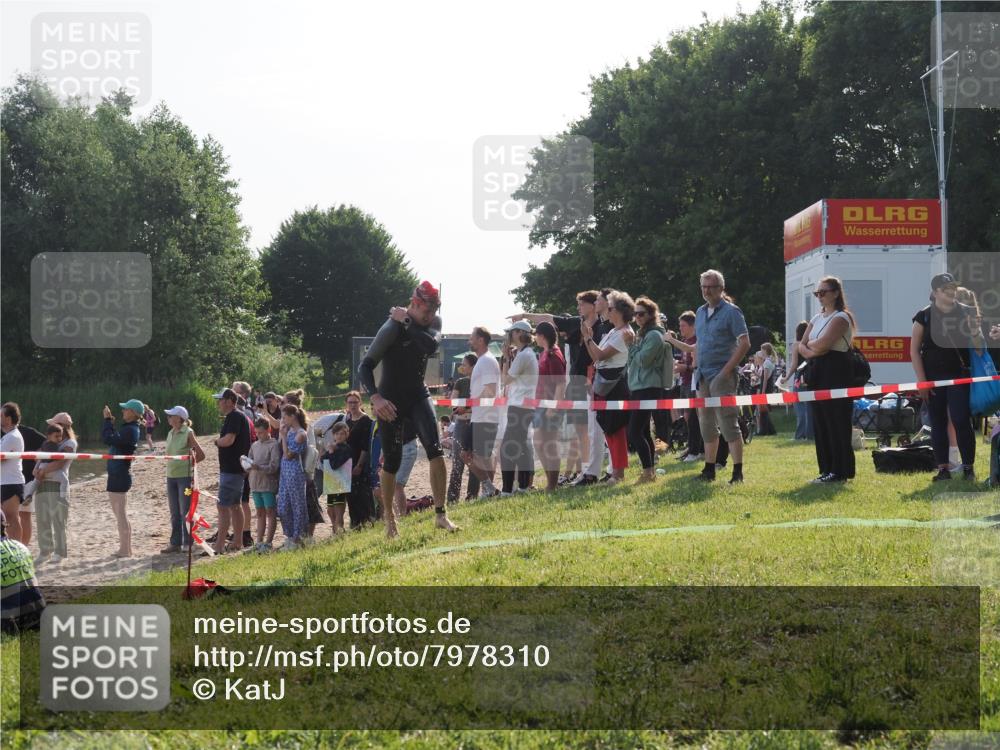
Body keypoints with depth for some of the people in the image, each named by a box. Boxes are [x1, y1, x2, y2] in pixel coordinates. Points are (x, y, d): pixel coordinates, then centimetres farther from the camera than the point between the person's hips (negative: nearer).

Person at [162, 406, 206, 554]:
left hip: (185, 476, -7)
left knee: (185, 512, -2)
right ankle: (175, 543, 16)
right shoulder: (170, 434, 10)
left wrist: (190, 463, 0)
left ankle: (187, 543, 5)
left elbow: (201, 454, -10)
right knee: (175, 513, 10)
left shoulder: (188, 433, -10)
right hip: (171, 476, 7)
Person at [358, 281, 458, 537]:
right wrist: (376, 397, -32)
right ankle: (389, 517, 19)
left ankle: (440, 514, -15)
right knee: (392, 461, 0)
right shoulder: (392, 328, -18)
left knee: (435, 449, -16)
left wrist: (407, 323, -25)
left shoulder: (433, 323, -1)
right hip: (390, 400, -4)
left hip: (418, 395, 4)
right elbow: (366, 366, -19)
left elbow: (431, 345, -23)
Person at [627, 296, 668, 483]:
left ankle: (648, 471, -14)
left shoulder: (654, 335, -10)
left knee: (634, 432, -15)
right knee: (643, 432, 11)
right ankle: (650, 472, 14)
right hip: (638, 388, 10)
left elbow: (642, 360, -18)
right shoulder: (642, 334, 19)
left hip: (648, 389, -10)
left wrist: (632, 345, -8)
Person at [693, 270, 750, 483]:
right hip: (703, 376, 8)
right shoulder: (700, 312, 14)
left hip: (721, 376, -8)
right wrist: (698, 370, 12)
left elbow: (744, 344, -13)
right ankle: (709, 470, 20)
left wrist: (726, 371, -17)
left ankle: (738, 471, -9)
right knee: (707, 424, 12)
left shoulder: (731, 312, -8)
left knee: (728, 423, -10)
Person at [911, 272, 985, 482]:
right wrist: (921, 380, -4)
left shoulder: (967, 313, 3)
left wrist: (974, 332, -19)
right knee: (938, 423, 4)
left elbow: (980, 347, 2)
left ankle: (969, 467, -1)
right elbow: (914, 350, 1)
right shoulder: (924, 316, 0)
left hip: (959, 376, 0)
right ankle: (943, 469, 9)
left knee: (961, 420, -8)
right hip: (933, 377, 1)